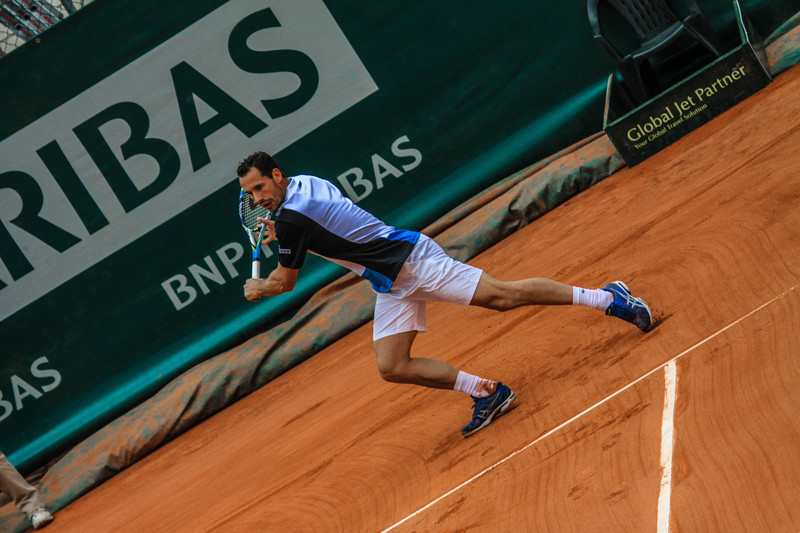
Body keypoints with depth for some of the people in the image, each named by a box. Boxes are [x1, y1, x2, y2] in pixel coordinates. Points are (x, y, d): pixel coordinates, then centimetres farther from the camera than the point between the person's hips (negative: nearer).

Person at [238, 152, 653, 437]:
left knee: (502, 296, -11)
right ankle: (487, 392, 8)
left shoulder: (291, 217, -21)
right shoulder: (305, 183, 6)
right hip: (392, 285, 10)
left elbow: (284, 282, -10)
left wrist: (256, 289, 11)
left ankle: (608, 297, -2)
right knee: (392, 367, 1)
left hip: (410, 259, -10)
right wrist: (282, 234, 21)